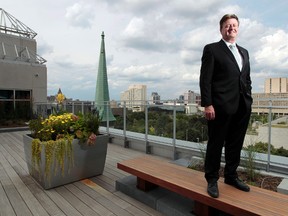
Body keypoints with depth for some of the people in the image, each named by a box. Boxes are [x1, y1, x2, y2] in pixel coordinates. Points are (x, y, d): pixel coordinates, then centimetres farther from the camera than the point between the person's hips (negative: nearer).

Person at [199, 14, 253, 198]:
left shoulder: (244, 52, 21)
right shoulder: (212, 49, 1)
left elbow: (247, 79, 20)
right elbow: (205, 79, -9)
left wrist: (248, 100, 10)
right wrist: (207, 104, -16)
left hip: (242, 107, 6)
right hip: (221, 106, -6)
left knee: (236, 145, 14)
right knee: (216, 145, 4)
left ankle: (231, 176, 31)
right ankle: (212, 180, 19)